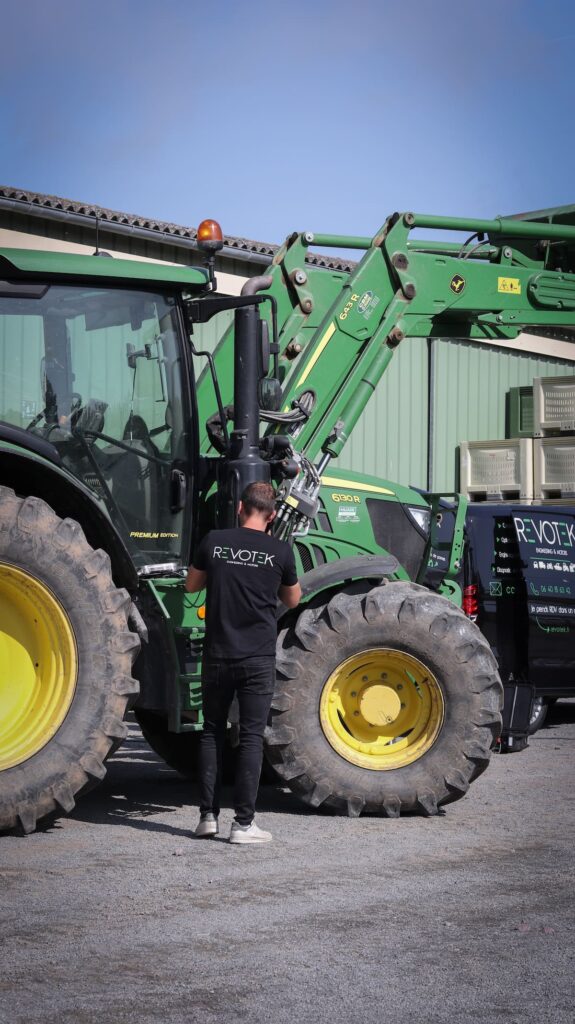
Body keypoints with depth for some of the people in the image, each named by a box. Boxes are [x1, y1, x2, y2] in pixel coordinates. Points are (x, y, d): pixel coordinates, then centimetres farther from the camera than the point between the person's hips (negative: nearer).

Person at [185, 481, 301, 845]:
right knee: (251, 736, 1)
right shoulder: (280, 551, -5)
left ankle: (208, 817, 13)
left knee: (213, 732, 13)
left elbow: (192, 585, 15)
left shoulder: (214, 542, -1)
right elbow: (292, 600, 11)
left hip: (218, 654, 2)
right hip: (258, 658, -2)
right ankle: (244, 822, -1)